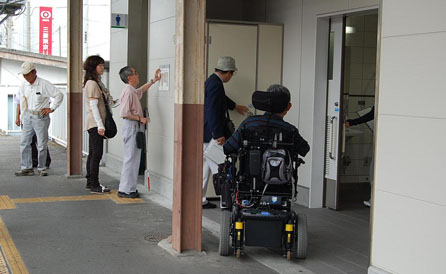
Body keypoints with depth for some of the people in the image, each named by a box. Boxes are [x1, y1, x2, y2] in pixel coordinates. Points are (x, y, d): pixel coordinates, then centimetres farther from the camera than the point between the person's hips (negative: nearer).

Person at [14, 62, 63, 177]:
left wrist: (51, 108, -9)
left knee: (42, 145, 0)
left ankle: (42, 168, 13)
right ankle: (26, 168, 9)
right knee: (24, 142, 2)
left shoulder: (44, 84, -11)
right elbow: (22, 103, 18)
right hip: (28, 116, 5)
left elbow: (59, 95, -8)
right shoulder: (23, 86, 7)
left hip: (41, 117, -5)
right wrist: (23, 118, 15)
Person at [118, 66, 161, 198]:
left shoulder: (133, 91, 14)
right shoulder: (128, 91, -17)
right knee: (131, 158, -8)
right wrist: (139, 119, -15)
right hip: (131, 126, -11)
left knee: (134, 158, 13)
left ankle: (129, 187, 19)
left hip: (135, 126, 11)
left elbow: (141, 90, 40)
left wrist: (154, 80, 37)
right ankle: (125, 190, -4)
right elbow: (125, 113, -23)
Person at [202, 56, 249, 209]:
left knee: (204, 168, 14)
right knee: (220, 170, -5)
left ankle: (200, 200, 19)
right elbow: (213, 111, -24)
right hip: (211, 135, -10)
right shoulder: (216, 84, -18)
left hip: (205, 135, 11)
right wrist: (218, 135, -25)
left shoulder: (212, 81, 14)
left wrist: (235, 106, 52)